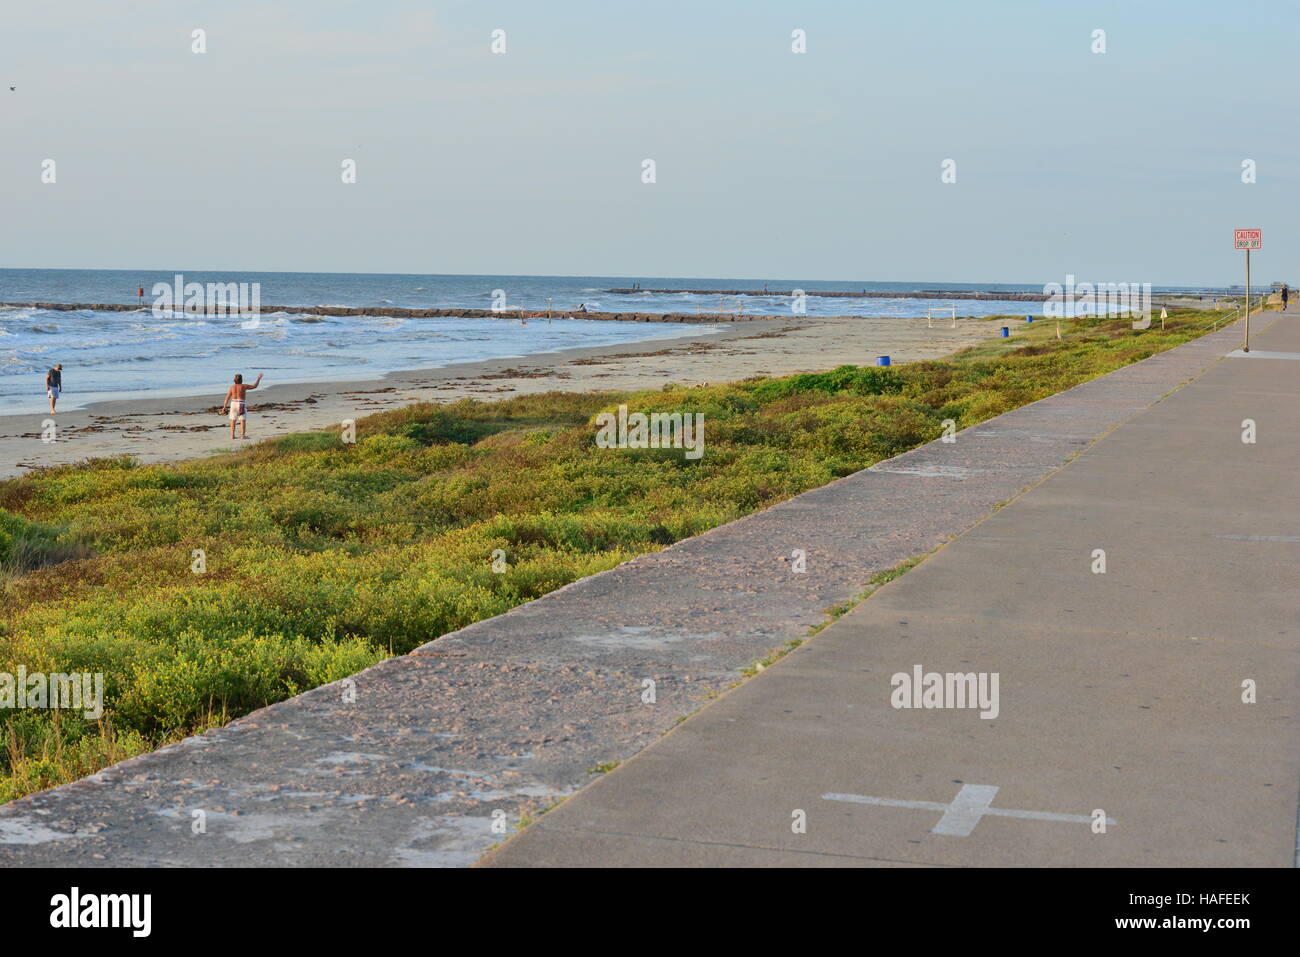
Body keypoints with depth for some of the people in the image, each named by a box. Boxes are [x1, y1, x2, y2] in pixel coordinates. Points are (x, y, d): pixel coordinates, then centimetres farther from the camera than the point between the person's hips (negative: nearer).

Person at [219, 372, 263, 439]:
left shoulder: (232, 387, 2)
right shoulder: (243, 386, -7)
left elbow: (227, 398, 0)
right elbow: (254, 386, 1)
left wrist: (224, 407, 3)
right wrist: (259, 378, 12)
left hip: (233, 404, 4)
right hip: (241, 404, -4)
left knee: (233, 421, 9)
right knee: (243, 420, 0)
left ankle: (232, 435, 7)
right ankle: (243, 435, -5)